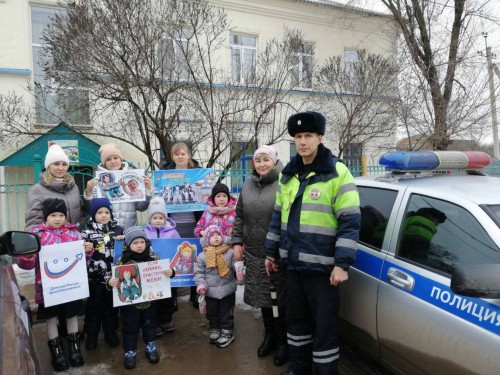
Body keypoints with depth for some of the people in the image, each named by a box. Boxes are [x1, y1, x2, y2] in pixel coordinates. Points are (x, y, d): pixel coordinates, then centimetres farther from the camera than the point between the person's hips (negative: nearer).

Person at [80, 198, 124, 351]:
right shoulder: (87, 231, -4)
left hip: (113, 276, 2)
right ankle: (91, 334, 26)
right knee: (94, 305, 10)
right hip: (94, 276, -2)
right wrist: (86, 250, -22)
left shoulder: (119, 230, 3)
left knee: (111, 305, 14)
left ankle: (110, 332, 30)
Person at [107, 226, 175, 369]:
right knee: (130, 328, 13)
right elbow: (116, 278, -9)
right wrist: (110, 282, -30)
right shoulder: (122, 260, -15)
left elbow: (162, 273, 1)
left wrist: (170, 272, -19)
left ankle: (151, 348, 40)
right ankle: (130, 352, 32)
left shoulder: (153, 257, -8)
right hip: (130, 302, -2)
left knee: (149, 325, 20)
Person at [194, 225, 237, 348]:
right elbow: (198, 272, -2)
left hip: (227, 290, -2)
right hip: (210, 292, 2)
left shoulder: (230, 253, -7)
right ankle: (215, 330, 39)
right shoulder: (202, 256, -5)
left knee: (226, 313, 11)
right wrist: (201, 285, -13)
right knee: (212, 313, 18)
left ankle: (227, 333, 27)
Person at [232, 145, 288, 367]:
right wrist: (237, 241, 11)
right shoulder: (248, 185, 10)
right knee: (262, 297, 16)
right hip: (254, 253, 6)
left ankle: (283, 341, 23)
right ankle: (269, 335, 36)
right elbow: (239, 216, 16)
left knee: (280, 298, 4)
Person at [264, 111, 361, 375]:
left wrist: (342, 263, -18)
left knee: (324, 325, 4)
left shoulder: (337, 173, -10)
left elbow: (350, 222, -13)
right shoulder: (288, 174, 9)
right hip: (293, 263, 6)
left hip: (322, 266, -6)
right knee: (296, 320, 20)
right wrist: (271, 251, 16)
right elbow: (278, 216, 16)